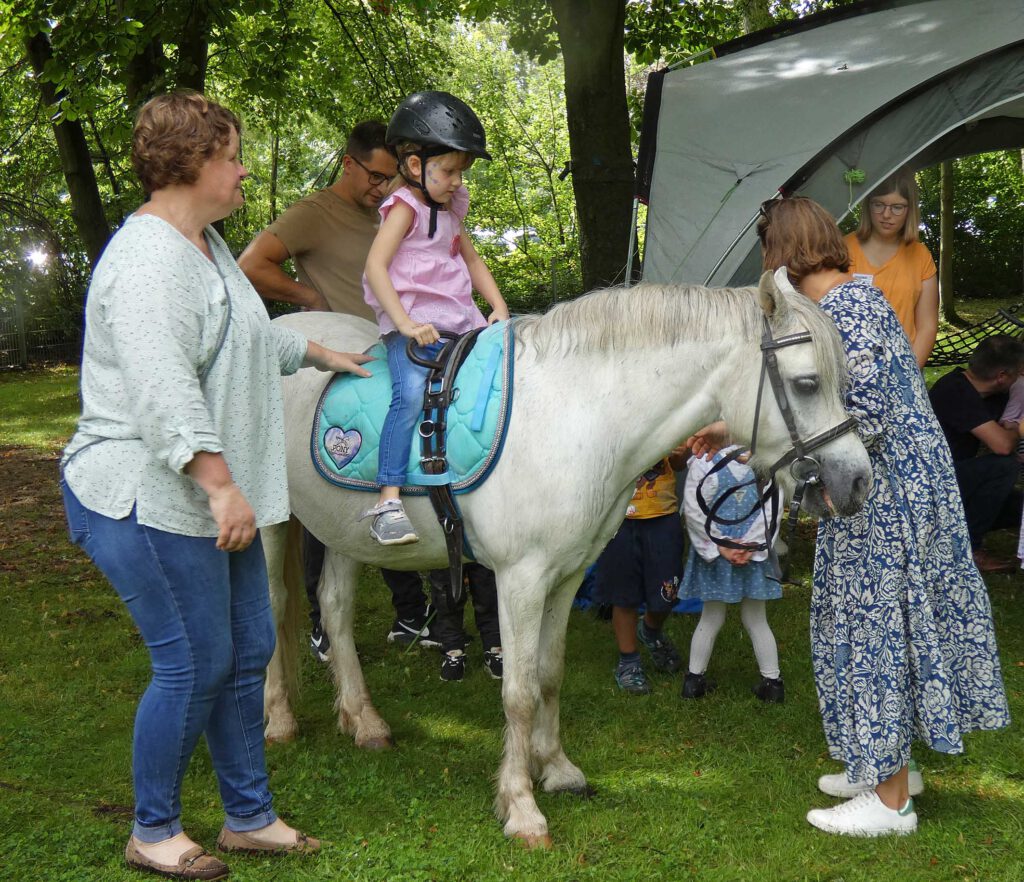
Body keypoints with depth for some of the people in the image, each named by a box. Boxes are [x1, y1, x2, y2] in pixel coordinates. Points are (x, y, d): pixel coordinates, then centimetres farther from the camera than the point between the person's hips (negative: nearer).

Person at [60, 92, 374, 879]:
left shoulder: (205, 243, 15)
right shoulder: (149, 259, -20)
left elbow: (247, 334, 33)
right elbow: (163, 388, -30)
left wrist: (320, 355, 42)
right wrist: (220, 484, -35)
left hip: (208, 499, 11)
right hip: (147, 502, -11)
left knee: (248, 651, 13)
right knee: (194, 664, -3)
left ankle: (249, 817, 27)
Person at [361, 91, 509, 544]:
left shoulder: (450, 210, 19)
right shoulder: (405, 206, -5)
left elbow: (472, 259, 31)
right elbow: (375, 266, -15)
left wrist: (499, 308, 16)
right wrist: (405, 323, -23)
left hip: (459, 322, 8)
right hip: (412, 324, -8)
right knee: (412, 393, -29)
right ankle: (388, 502, -29)